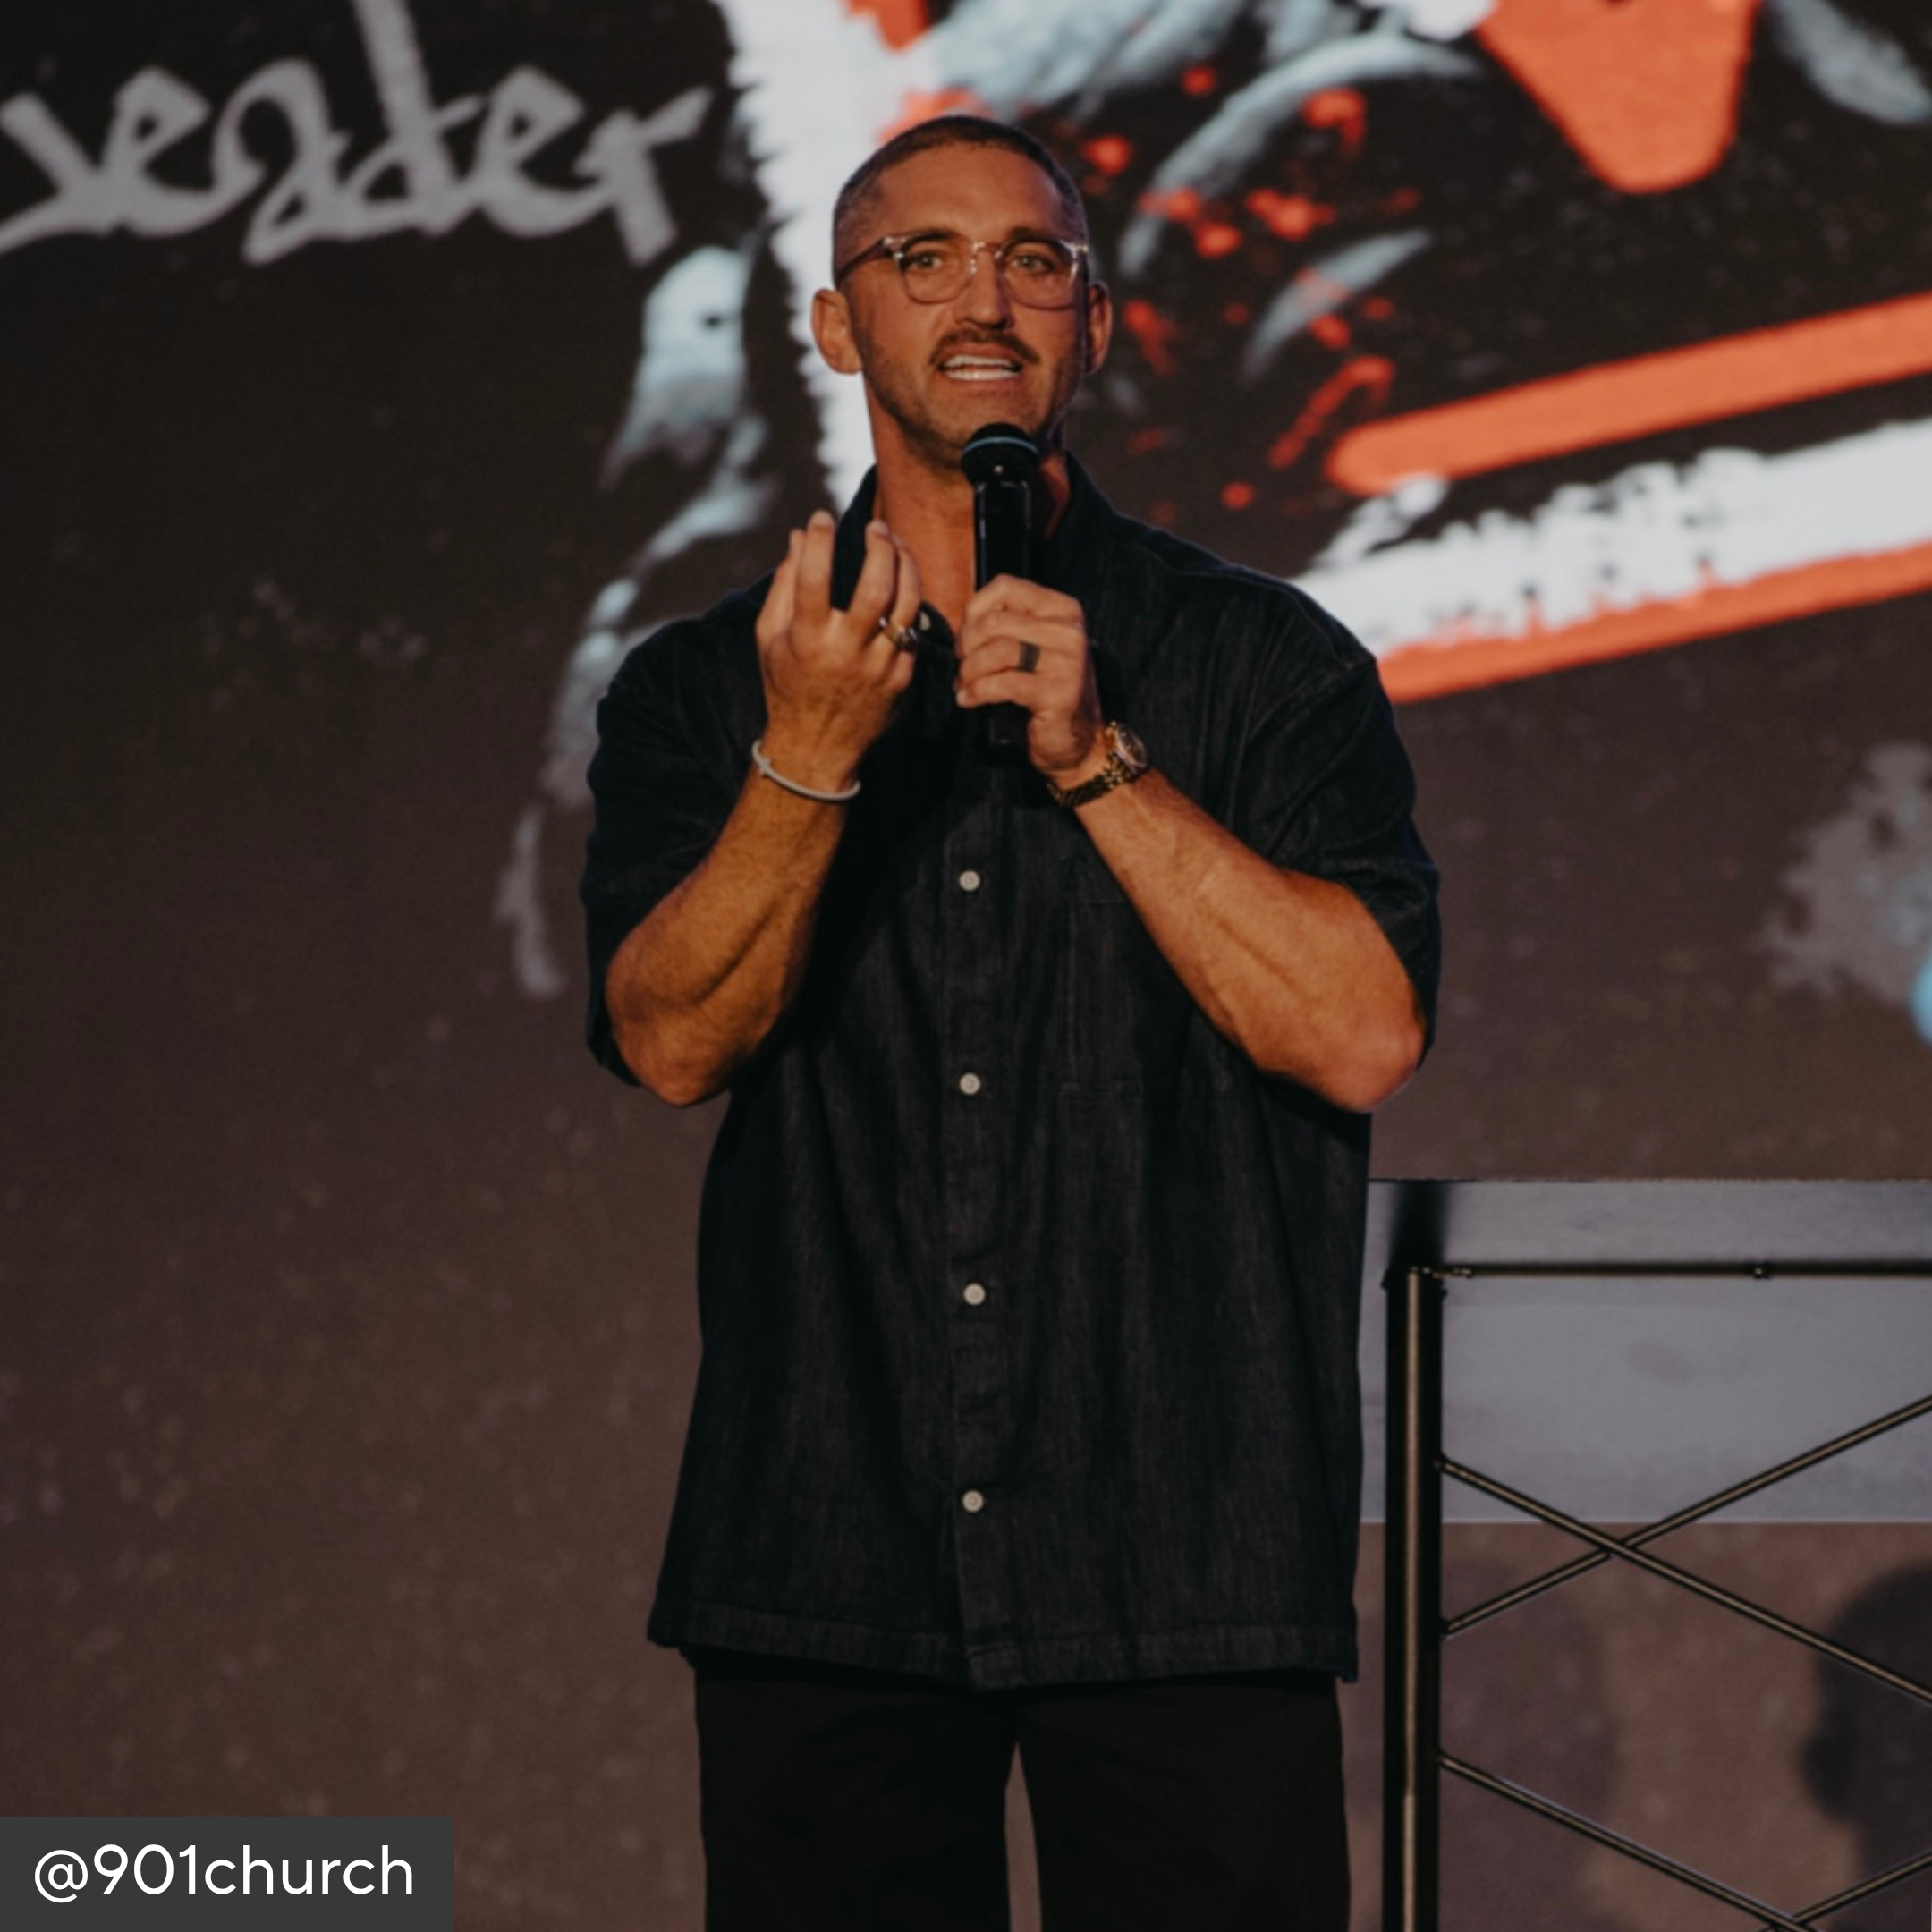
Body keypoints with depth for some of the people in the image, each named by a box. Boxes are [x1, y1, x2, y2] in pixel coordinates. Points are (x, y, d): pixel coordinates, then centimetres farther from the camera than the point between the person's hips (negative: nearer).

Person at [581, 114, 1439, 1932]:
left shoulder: (1262, 662, 6)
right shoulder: (700, 686, 11)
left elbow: (1364, 1033, -6)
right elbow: (673, 1036, -3)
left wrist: (1090, 756, -12)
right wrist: (811, 759, -18)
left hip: (1180, 1565, -1)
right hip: (818, 1559, 1)